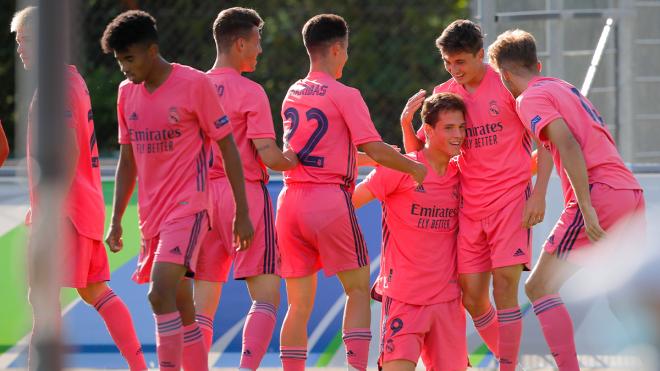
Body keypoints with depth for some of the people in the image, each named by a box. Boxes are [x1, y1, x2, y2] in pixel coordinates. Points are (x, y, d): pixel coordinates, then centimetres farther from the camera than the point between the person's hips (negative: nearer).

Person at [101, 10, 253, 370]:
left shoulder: (195, 84, -9)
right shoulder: (127, 93, 9)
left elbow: (228, 149, -5)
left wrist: (242, 214, -5)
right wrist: (115, 221, 13)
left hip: (187, 208, -7)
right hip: (151, 215, 7)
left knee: (160, 294, -22)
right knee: (181, 309, 11)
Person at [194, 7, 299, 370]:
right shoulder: (250, 92, -8)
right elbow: (270, 157, -13)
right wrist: (293, 160, 6)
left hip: (204, 196, 6)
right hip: (245, 193, -6)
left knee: (203, 302, 7)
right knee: (266, 295, -3)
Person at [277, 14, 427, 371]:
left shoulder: (293, 95, 15)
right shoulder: (344, 96, -5)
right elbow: (373, 148, -12)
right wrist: (414, 168, 3)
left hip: (291, 200, 5)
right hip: (330, 200, -5)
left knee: (299, 302, 8)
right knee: (358, 289, 5)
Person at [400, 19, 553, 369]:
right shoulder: (443, 94, 8)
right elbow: (417, 151, 13)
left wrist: (539, 194, -14)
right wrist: (406, 123, -8)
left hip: (511, 197, -5)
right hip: (471, 206, 5)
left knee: (504, 285, -16)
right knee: (472, 298, 2)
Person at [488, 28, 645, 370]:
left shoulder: (530, 98, 0)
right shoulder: (565, 88, 25)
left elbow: (568, 144, -14)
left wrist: (587, 207, -20)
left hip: (600, 194, -8)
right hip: (632, 192, 8)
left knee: (540, 287, -4)